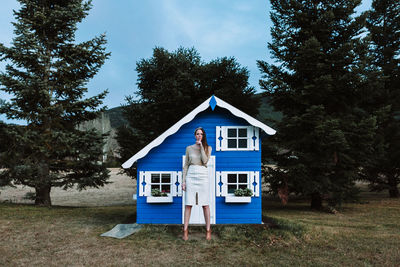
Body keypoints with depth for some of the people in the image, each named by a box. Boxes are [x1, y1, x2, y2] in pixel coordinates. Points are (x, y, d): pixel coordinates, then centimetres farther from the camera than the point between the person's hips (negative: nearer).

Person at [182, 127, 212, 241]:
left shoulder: (208, 148, 8)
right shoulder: (189, 148, 11)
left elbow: (205, 161, -10)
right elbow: (186, 165, 10)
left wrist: (201, 146, -7)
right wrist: (183, 180, 3)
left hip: (203, 176, -1)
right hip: (191, 176, 1)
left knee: (205, 204, 1)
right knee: (188, 204, -1)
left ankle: (208, 230, 10)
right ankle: (185, 230, 5)